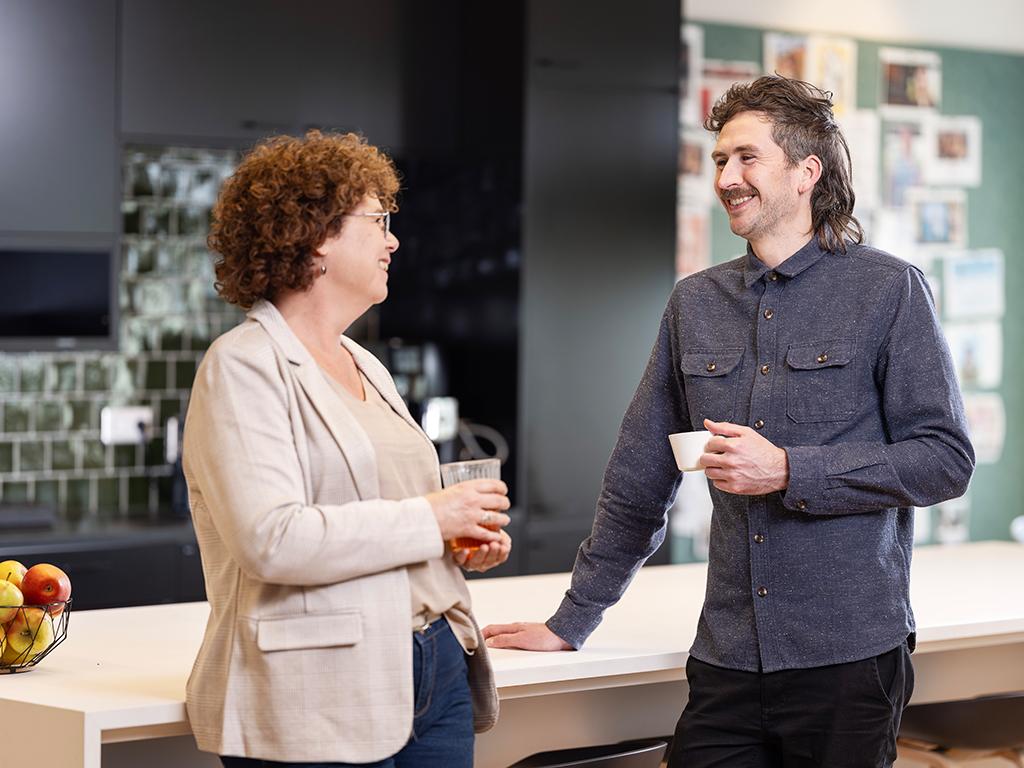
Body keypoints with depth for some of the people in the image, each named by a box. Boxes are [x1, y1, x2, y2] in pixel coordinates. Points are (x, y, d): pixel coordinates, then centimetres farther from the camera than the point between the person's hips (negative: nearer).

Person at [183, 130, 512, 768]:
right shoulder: (243, 367, -9)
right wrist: (429, 518, -16)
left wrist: (465, 539, 9)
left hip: (437, 669, 8)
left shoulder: (364, 366, 19)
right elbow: (271, 540, -22)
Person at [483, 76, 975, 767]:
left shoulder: (888, 290, -2)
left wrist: (788, 472, -15)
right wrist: (572, 621, 17)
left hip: (848, 657, -4)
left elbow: (945, 460, -6)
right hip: (728, 659, 4)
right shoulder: (695, 303, 12)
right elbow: (640, 480, 16)